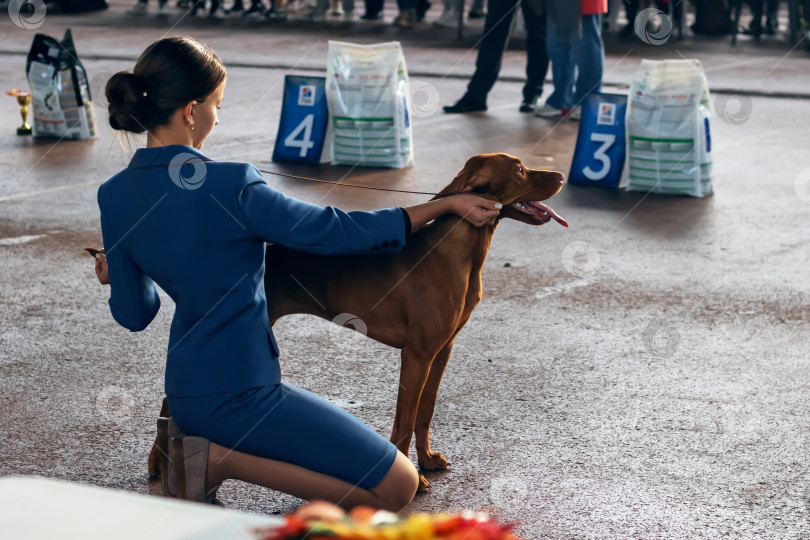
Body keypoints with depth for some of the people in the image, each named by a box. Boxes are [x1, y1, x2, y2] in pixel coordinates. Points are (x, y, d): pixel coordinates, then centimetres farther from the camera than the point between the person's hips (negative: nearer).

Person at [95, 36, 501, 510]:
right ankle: (221, 459, -8)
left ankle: (203, 443, 9)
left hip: (185, 393, 9)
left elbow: (134, 313, 8)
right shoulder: (230, 187, -21)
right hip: (239, 395, -9)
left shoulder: (115, 197, 1)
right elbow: (341, 232, -14)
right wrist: (448, 204, -4)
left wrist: (119, 277, 32)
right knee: (398, 486, -3)